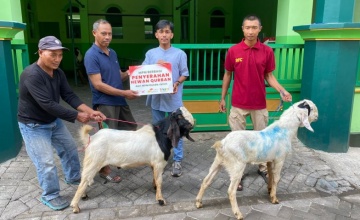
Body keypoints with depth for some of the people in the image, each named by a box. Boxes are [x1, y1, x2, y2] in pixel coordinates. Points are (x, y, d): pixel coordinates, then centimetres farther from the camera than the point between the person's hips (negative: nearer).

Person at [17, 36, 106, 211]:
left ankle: (73, 178, 43)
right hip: (33, 125, -8)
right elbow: (48, 104, -34)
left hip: (54, 121, 8)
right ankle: (50, 196, 19)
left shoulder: (58, 73, -5)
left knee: (70, 148, 19)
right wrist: (77, 116, -32)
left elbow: (69, 96, -9)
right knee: (46, 163, -4)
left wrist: (90, 111, -23)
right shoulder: (31, 75, -30)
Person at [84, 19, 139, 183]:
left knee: (131, 127, 19)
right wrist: (124, 93, -21)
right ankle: (104, 169, 21)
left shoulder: (113, 53, 10)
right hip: (105, 103, -8)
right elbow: (98, 84, -21)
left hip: (119, 101, 9)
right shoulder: (91, 55, -15)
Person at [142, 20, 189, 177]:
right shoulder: (150, 53, 4)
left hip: (174, 98, -2)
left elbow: (184, 74, 0)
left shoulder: (180, 54, -2)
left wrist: (177, 83, -19)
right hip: (156, 97, 3)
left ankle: (177, 161, 15)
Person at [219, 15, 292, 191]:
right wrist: (222, 98, 7)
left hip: (259, 104, 1)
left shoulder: (267, 51, -3)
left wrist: (282, 91, -13)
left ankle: (263, 168, 34)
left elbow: (269, 76, 4)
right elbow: (227, 75, 5)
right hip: (238, 104, -1)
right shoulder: (233, 51, -4)